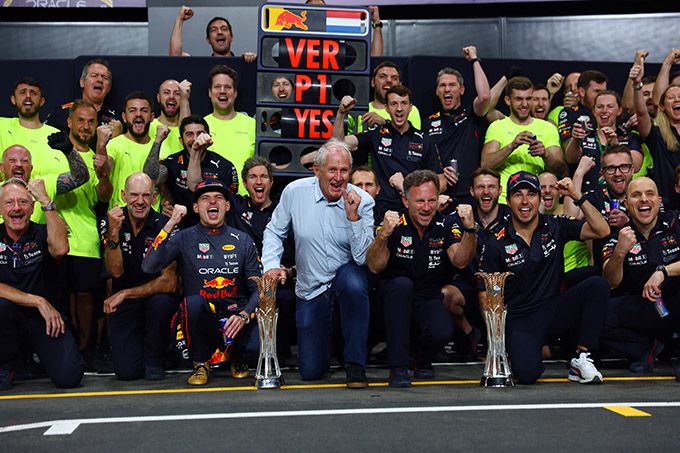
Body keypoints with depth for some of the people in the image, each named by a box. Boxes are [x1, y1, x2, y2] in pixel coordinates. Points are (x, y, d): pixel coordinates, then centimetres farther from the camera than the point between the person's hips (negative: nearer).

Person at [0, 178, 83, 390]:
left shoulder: (41, 234, -1)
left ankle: (38, 353, 18)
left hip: (45, 318, 0)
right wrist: (38, 301, -18)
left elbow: (61, 248, -27)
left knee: (69, 377, -20)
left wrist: (45, 199, -22)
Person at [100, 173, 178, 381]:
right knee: (127, 371, -13)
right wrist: (113, 233, -28)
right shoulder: (110, 223, -5)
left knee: (161, 301, -37)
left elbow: (169, 282, -19)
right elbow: (116, 271, -15)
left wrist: (125, 294, -18)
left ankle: (153, 359, -8)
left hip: (155, 296, -1)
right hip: (123, 304, 1)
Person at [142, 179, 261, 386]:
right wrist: (170, 225, -15)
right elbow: (148, 267, -13)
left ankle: (238, 359, 12)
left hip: (236, 318, 1)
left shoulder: (242, 240, 9)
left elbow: (258, 288, 7)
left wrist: (244, 315, -12)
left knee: (256, 348, -29)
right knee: (193, 301, -34)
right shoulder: (185, 239, 3)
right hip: (201, 321, -1)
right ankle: (200, 364, -7)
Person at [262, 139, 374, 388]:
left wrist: (353, 216, -28)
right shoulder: (295, 192, -8)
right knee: (311, 371, -1)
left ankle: (355, 363, -23)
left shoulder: (362, 201, -12)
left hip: (347, 274, -1)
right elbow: (274, 232, 6)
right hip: (310, 290, 1)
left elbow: (364, 258, -19)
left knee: (354, 282, -41)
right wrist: (271, 265, -9)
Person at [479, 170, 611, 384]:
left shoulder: (555, 227, 4)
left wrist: (576, 196, -14)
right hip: (520, 320, -3)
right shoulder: (497, 244, -2)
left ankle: (581, 359, -15)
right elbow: (486, 295, 1)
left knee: (597, 284, -23)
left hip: (554, 310, 3)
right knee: (527, 374, -30)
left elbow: (602, 230, -5)